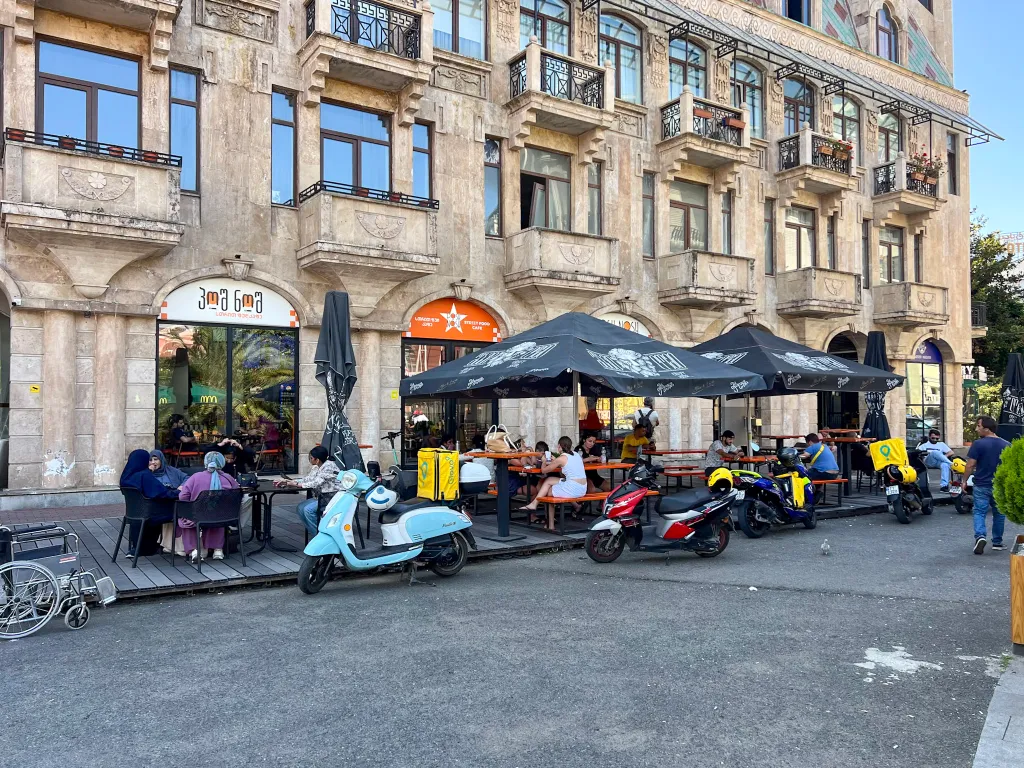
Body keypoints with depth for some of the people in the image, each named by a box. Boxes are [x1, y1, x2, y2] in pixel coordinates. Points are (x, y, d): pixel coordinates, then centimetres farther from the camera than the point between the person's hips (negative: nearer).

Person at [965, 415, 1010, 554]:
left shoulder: (978, 444, -14)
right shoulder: (1006, 445, 2)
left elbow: (970, 465, -14)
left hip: (982, 485, -4)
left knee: (979, 512, 1)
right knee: (999, 513, 16)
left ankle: (980, 536, -20)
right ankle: (997, 542, 23)